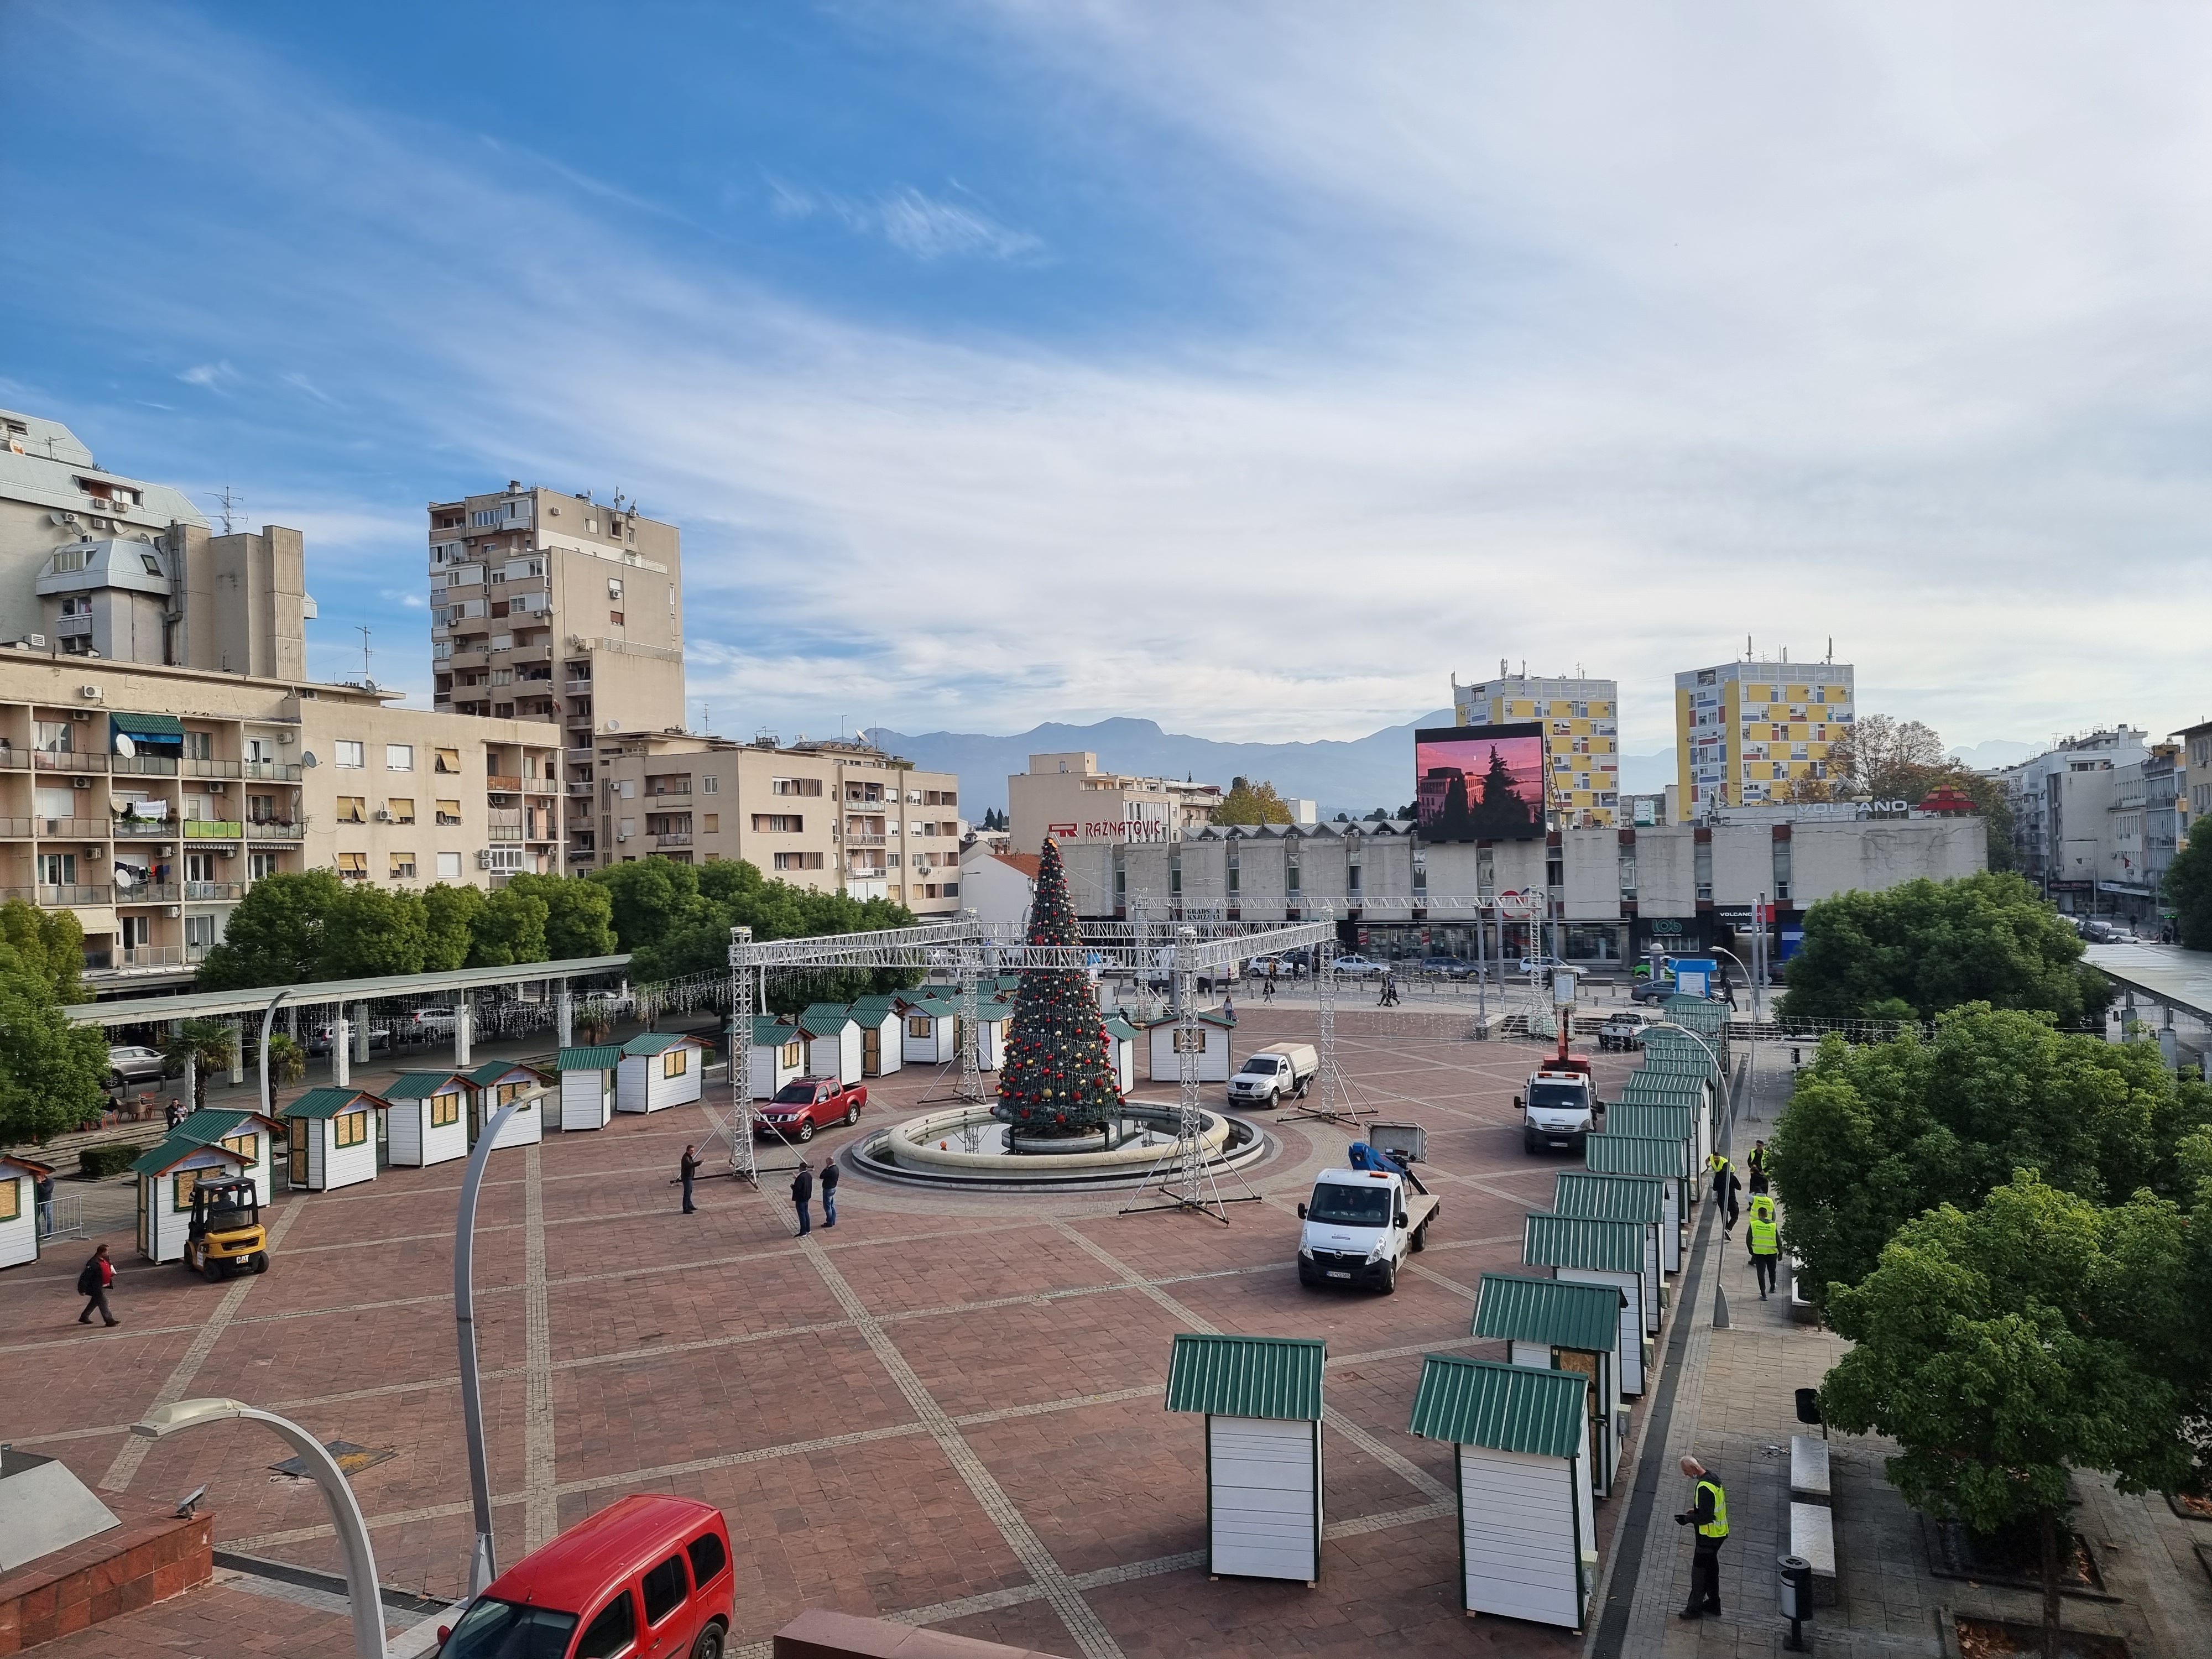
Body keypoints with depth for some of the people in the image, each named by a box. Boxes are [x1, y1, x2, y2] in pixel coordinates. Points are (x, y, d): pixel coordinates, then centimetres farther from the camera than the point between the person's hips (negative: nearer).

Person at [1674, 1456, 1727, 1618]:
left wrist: (1688, 1519, -15)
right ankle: (1713, 1603, 34)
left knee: (1699, 1569, -1)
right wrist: (1696, 1510, 11)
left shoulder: (1704, 1487, -27)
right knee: (1711, 1565, 22)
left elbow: (1706, 1517, -28)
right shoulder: (1713, 1479, 4)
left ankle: (1695, 1608, 6)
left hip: (1709, 1536, -10)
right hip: (1719, 1532, 10)